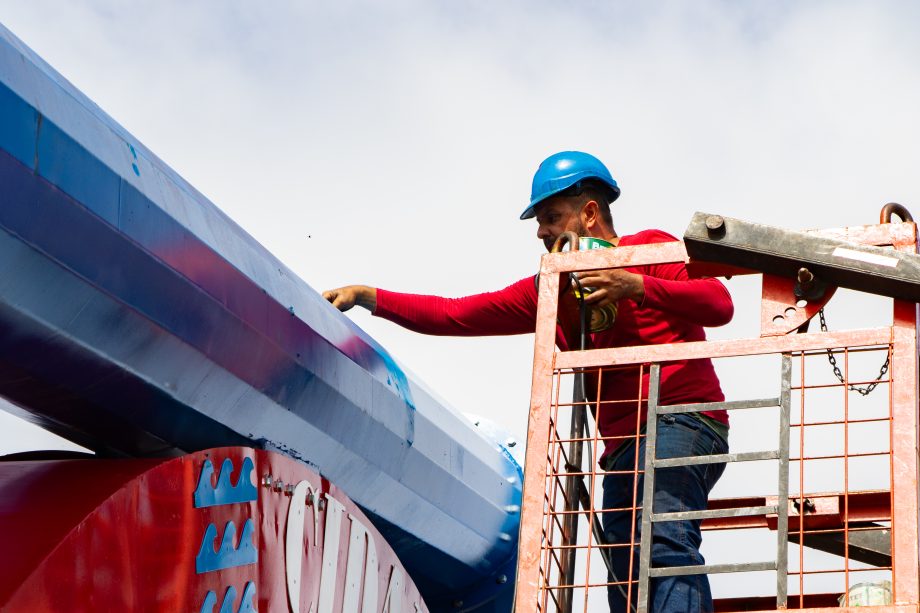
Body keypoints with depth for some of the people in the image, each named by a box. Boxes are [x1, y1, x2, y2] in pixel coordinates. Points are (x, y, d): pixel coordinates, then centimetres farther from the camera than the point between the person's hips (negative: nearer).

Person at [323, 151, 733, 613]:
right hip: (622, 447, 7)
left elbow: (719, 305, -8)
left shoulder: (651, 249, 5)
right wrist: (368, 297, 12)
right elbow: (457, 315, 18)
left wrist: (637, 286, -17)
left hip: (679, 422, -7)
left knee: (667, 543, -30)